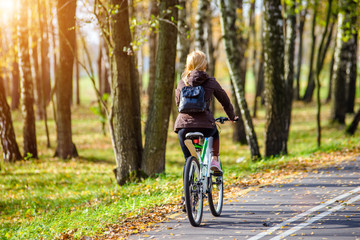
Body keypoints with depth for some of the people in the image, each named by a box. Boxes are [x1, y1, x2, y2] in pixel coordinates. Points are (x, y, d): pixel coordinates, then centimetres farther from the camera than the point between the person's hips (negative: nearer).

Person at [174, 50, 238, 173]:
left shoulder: (182, 83, 9)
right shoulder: (210, 82, 3)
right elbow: (225, 102, 14)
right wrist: (232, 117, 31)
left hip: (183, 126, 1)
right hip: (205, 125, -1)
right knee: (215, 133, 34)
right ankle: (214, 159, 19)